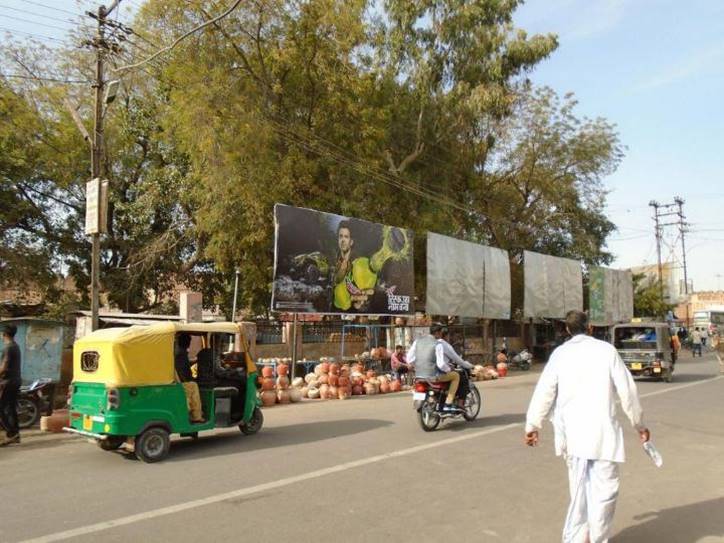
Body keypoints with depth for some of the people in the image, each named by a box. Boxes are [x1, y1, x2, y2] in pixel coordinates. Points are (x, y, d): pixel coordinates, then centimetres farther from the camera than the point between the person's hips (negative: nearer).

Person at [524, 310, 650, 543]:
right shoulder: (606, 350, -2)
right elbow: (627, 390, 0)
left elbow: (544, 391, 0)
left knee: (579, 489, 16)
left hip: (572, 434, 3)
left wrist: (532, 425, 7)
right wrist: (639, 424, 11)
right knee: (604, 489, 6)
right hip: (603, 432, -3)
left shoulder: (560, 353, 2)